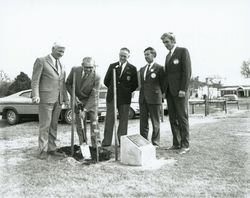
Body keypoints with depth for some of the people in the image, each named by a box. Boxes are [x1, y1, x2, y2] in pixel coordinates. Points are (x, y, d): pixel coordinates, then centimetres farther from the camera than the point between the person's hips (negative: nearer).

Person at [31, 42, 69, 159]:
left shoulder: (61, 65, 17)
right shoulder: (41, 61, -2)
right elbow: (35, 80, -8)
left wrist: (66, 99, 13)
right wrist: (35, 96, -20)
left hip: (58, 100, 6)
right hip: (45, 98, -6)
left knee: (53, 125, 9)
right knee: (45, 125, -3)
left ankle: (51, 149, 15)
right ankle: (43, 150, 6)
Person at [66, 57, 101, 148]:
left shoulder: (96, 77, -23)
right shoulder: (75, 70, -15)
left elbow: (93, 96, -22)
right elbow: (68, 84, -1)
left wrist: (85, 110, -27)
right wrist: (74, 96, -13)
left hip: (91, 101, -2)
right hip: (78, 100, 2)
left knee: (94, 122, -2)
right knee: (79, 123, 4)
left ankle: (96, 145, 7)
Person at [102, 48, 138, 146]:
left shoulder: (132, 69, 2)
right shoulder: (112, 66, 8)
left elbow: (135, 84, 4)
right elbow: (106, 81, 13)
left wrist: (127, 92, 2)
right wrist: (112, 89, 11)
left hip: (124, 98, -1)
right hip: (112, 97, 1)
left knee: (123, 120, 5)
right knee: (109, 119, 1)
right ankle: (106, 141, 8)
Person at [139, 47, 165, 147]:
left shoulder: (159, 68, -1)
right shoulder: (142, 69, 17)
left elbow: (163, 84, 1)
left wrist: (161, 96, 1)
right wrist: (142, 95, 13)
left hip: (154, 98, -6)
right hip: (143, 98, 6)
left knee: (155, 122, 3)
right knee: (143, 122, 8)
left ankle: (155, 143, 12)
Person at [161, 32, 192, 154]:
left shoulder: (183, 51, -2)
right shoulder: (168, 56, 21)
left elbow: (187, 71, -11)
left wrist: (183, 89, -17)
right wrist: (164, 90, 10)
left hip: (180, 91, -7)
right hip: (170, 91, 7)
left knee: (182, 118, -3)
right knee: (173, 119, 7)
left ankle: (185, 145, 4)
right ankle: (176, 143, 13)